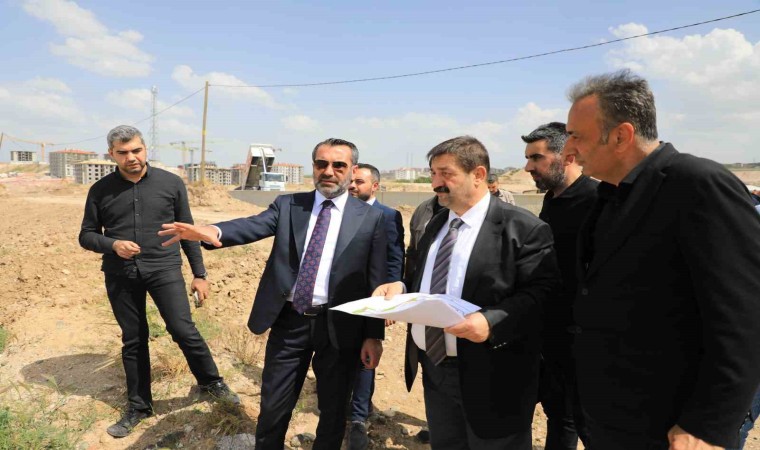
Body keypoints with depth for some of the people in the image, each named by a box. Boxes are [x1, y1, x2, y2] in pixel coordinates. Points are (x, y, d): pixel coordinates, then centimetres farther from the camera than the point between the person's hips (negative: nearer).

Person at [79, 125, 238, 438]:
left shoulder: (171, 183, -1)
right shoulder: (100, 191, 2)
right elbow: (86, 235, 9)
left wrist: (199, 274, 2)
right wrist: (112, 244, -14)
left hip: (164, 268, -2)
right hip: (120, 276, 2)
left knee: (183, 329, -11)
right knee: (133, 341, 11)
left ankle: (211, 381, 14)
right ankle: (138, 407, 28)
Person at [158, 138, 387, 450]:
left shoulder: (371, 218, -2)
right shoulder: (287, 205, 3)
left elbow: (376, 282, -3)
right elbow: (253, 226, -15)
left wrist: (373, 335, -4)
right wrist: (214, 231, -36)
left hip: (339, 327, -1)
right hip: (289, 322, 1)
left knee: (333, 410, 16)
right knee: (273, 408, 14)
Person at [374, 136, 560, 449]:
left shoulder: (523, 228, -12)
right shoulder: (435, 225, 13)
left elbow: (542, 294, -18)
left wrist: (491, 321, -31)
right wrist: (400, 287, -4)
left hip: (489, 376, -7)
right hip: (433, 368, 7)